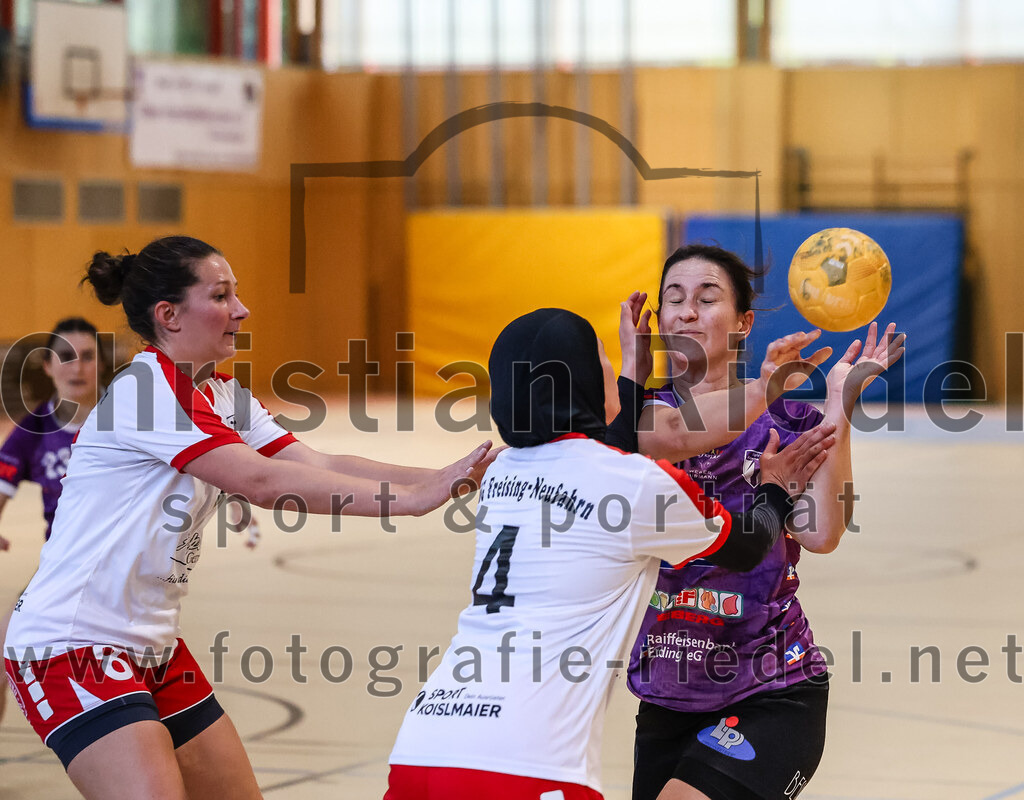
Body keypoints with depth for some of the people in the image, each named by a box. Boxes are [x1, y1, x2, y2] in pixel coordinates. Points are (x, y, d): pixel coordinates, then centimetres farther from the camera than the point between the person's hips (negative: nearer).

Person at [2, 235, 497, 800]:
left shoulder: (222, 397, 10)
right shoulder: (145, 390, -18)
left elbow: (315, 466, -1)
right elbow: (261, 482, -25)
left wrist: (437, 479, -14)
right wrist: (405, 499, -26)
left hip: (149, 646, 10)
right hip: (69, 644, -10)